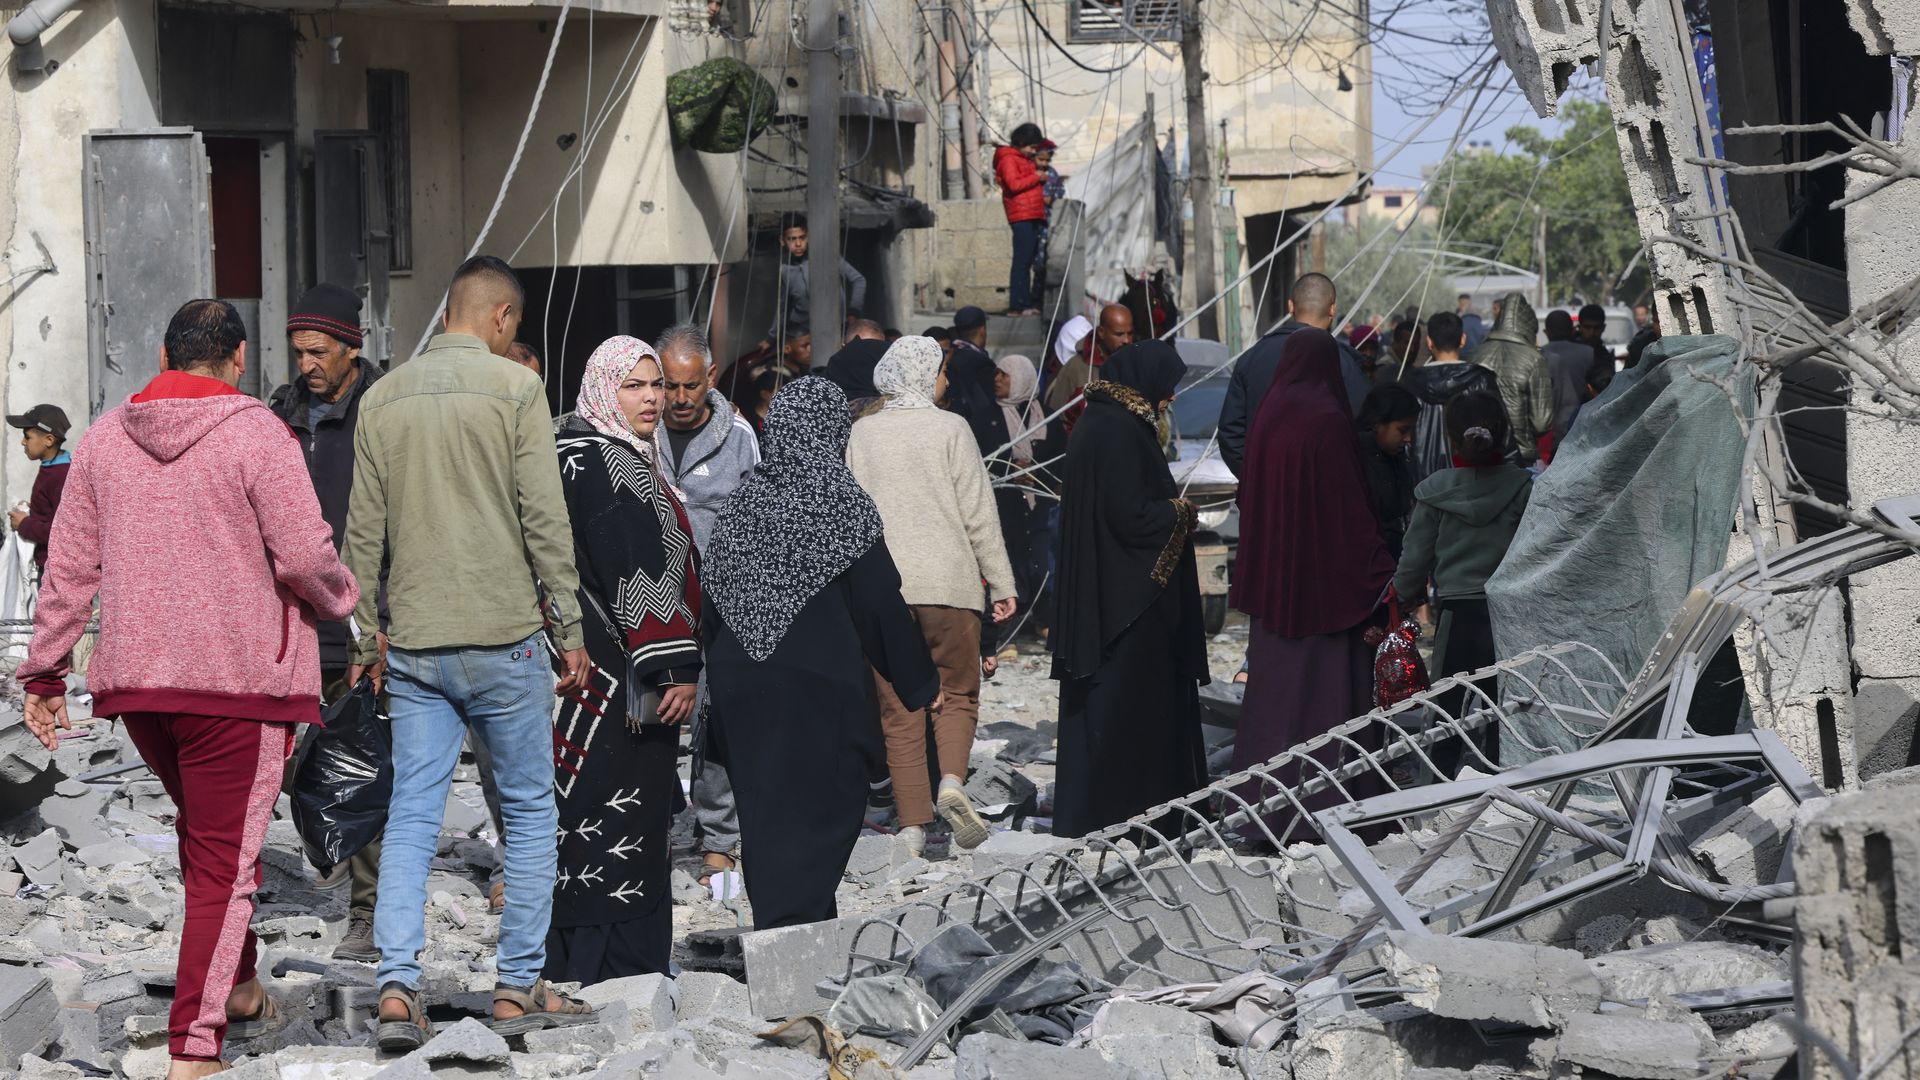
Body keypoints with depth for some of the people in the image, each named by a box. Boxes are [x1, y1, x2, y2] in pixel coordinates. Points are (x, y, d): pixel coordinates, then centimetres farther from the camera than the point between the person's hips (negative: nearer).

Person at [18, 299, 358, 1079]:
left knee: (204, 833, 25)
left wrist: (45, 669, 14)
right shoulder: (256, 435, -10)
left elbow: (69, 566, 8)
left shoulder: (106, 436, 6)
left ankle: (238, 989, 33)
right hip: (239, 678, -5)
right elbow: (304, 556, -13)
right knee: (224, 862, 0)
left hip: (135, 678, 5)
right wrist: (340, 600, 8)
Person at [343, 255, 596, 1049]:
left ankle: (397, 986, -6)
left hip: (413, 647, 4)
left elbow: (365, 531, 10)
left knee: (411, 819, 5)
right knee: (530, 812, 9)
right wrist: (570, 630, -3)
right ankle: (519, 988, 11)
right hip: (502, 639, -4)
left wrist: (362, 636, 18)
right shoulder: (514, 388, -5)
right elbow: (545, 519, -8)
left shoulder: (383, 397, 8)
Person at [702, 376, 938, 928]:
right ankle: (792, 926, -11)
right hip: (821, 682, -5)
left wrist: (722, 669, 20)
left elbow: (713, 594, 9)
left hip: (741, 681, 5)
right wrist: (920, 682, -1)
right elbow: (880, 600, -10)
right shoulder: (842, 502, -11)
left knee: (765, 806, 14)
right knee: (822, 810, 1)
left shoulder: (744, 501, 3)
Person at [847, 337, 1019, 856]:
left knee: (899, 710, 5)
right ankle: (952, 780, -16)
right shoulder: (950, 429, -2)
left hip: (880, 587, 2)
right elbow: (978, 512, -3)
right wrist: (1002, 583, 3)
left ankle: (911, 826, 1)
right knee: (958, 694, 10)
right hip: (947, 580, -2)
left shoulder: (859, 434, 6)